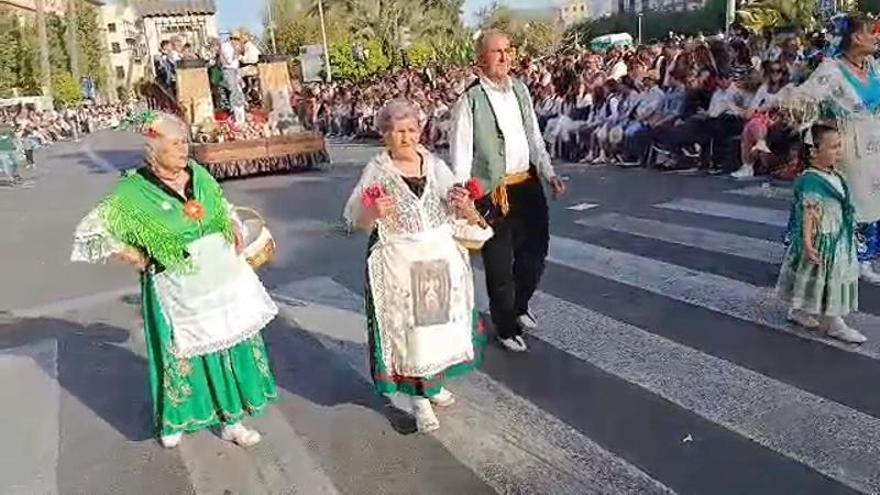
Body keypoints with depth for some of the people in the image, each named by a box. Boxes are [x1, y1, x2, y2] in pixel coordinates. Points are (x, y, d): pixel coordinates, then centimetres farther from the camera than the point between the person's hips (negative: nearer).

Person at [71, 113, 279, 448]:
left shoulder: (199, 175, 1)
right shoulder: (135, 191, -13)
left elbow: (223, 207, 21)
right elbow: (91, 230, -8)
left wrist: (235, 228, 4)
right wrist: (133, 256, -10)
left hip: (222, 279, 5)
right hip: (178, 290, -5)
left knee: (230, 346, 12)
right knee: (182, 354, 10)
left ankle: (231, 421, 30)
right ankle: (172, 422, 35)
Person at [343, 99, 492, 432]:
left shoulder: (436, 166, 3)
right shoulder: (376, 171, -6)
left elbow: (456, 215, 6)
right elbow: (355, 219, -9)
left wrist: (468, 211, -16)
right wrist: (373, 214, -30)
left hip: (441, 258, 4)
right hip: (398, 264, -4)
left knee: (441, 321, 14)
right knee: (405, 326, 2)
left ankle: (434, 382, 38)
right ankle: (419, 398, 18)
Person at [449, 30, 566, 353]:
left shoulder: (520, 90, 8)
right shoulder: (470, 100, -11)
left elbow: (534, 137, 14)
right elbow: (460, 152, -12)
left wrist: (549, 173, 7)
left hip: (528, 184, 6)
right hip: (492, 191, -6)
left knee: (536, 250, 17)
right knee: (499, 263, 6)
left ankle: (519, 305, 44)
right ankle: (506, 327, 26)